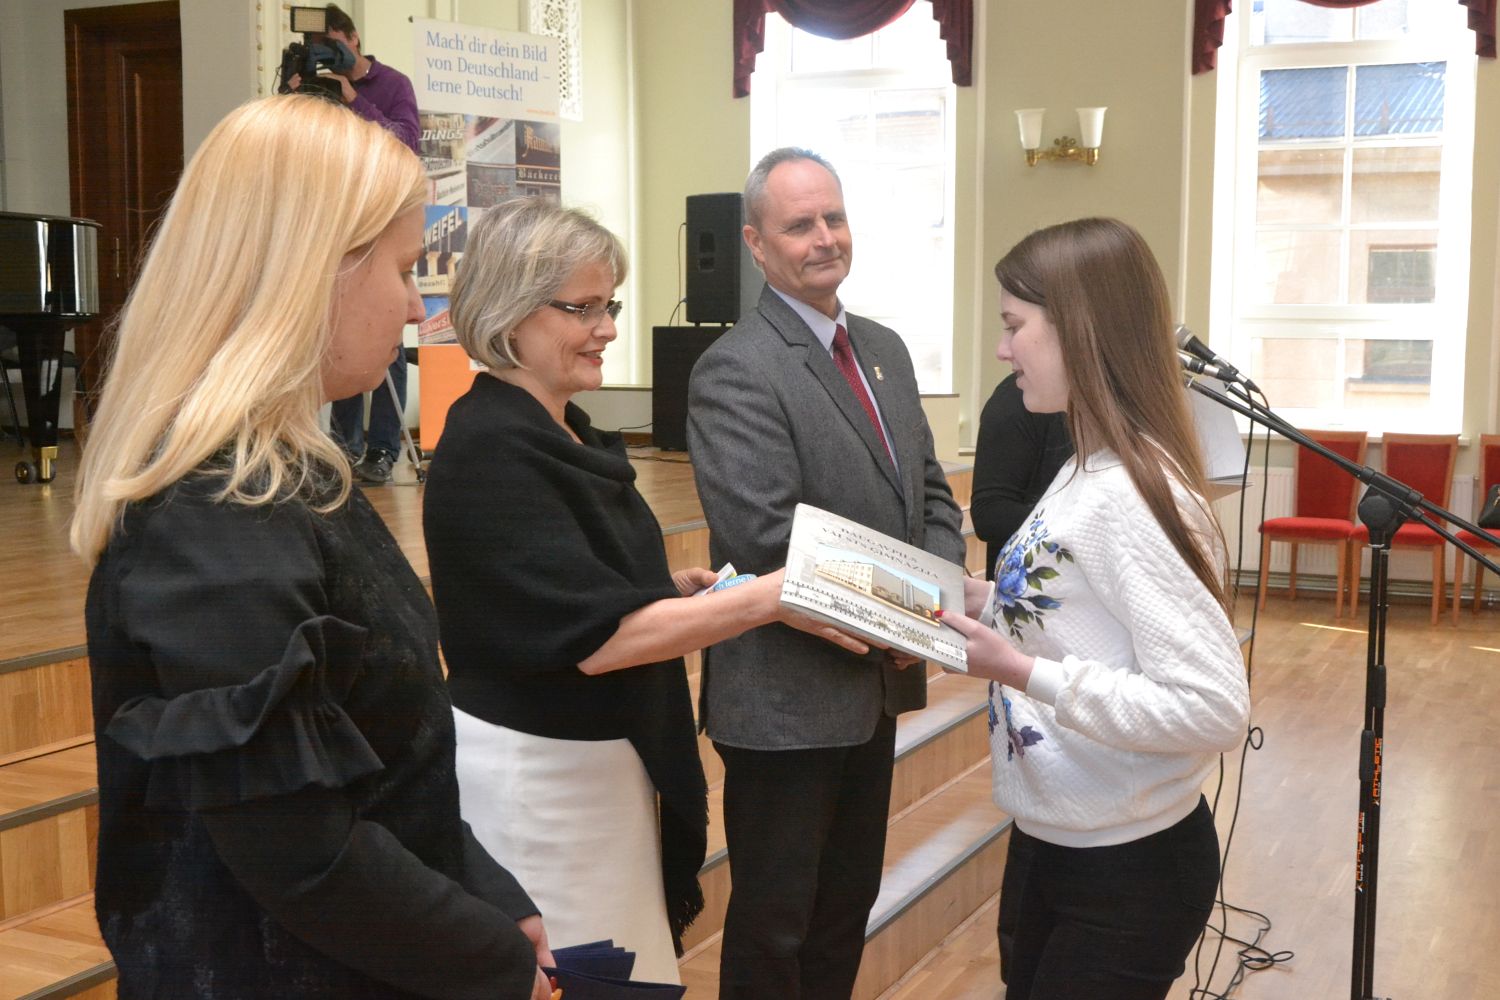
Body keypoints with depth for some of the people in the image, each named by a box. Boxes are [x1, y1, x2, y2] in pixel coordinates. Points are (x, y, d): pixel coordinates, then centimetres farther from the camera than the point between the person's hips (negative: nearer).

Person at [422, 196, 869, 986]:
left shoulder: (564, 431, 7)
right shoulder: (488, 450, -21)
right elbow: (597, 635, -26)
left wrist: (684, 587, 0)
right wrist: (768, 599, -24)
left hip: (604, 758, 9)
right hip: (535, 774, -9)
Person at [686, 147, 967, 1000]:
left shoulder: (885, 348, 10)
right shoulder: (738, 370, -17)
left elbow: (930, 492, 12)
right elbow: (766, 540, -25)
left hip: (878, 683, 8)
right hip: (788, 699, -8)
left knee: (848, 906, 21)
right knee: (774, 925, 10)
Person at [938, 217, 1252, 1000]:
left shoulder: (1130, 497, -25)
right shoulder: (1088, 473, 4)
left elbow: (1215, 708, -29)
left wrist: (1023, 674, -28)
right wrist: (984, 603, -2)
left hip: (1127, 868, -9)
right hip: (1052, 841, 9)